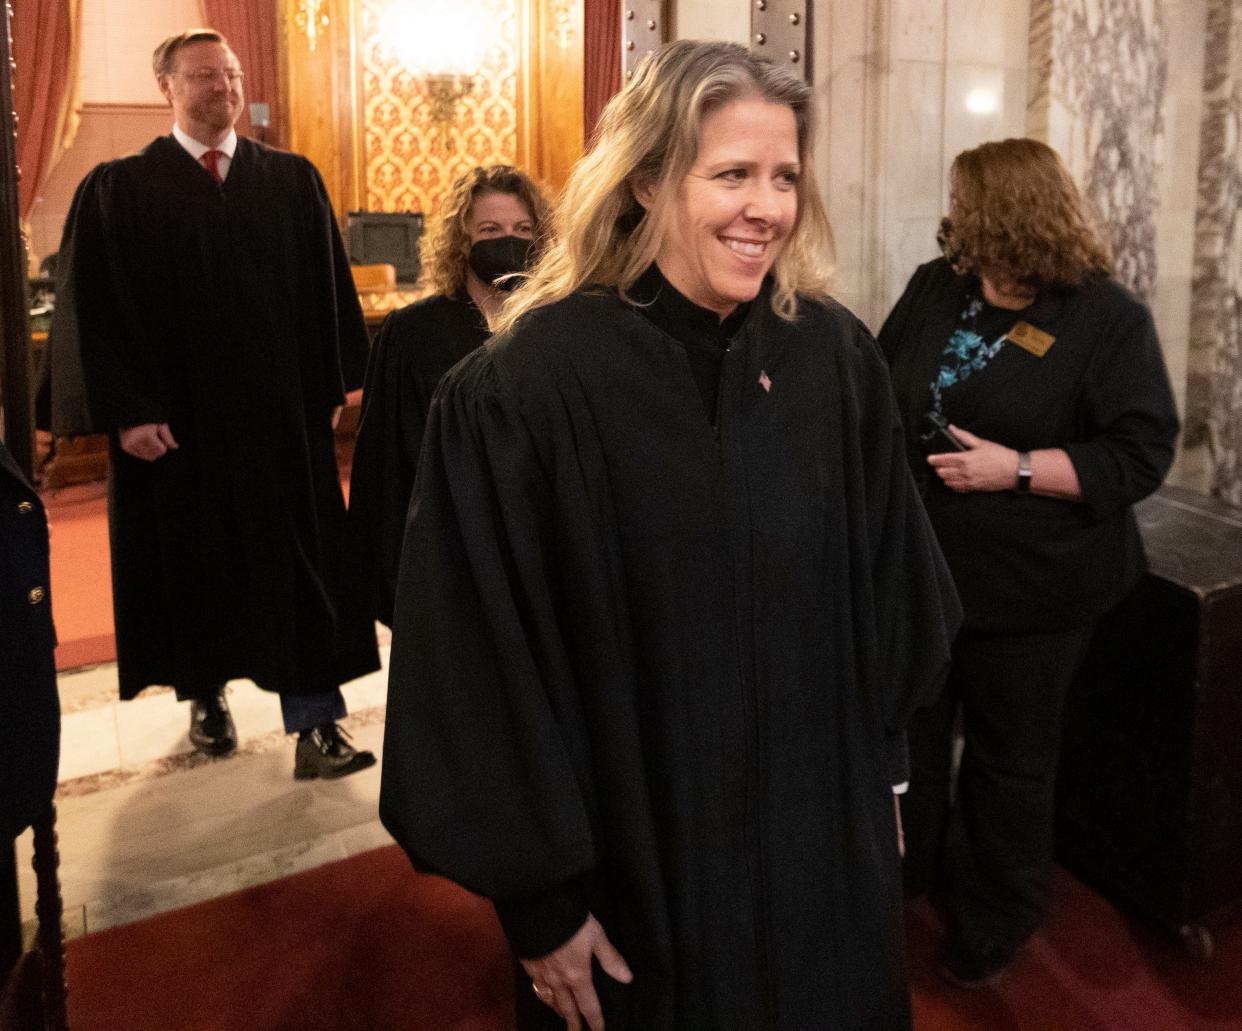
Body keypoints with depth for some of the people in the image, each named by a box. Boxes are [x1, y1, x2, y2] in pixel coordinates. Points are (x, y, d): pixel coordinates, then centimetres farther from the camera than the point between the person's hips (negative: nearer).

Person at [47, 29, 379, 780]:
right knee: (193, 564, 12)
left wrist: (331, 387, 1)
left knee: (304, 568, 0)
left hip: (284, 414, 1)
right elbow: (94, 311, -3)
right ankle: (207, 695, 33)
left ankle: (316, 722, 6)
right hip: (175, 420, -1)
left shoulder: (294, 181, 6)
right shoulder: (117, 191, 0)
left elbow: (326, 291, 6)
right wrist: (126, 411, -10)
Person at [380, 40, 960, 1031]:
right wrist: (541, 899, -10)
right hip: (635, 869, -3)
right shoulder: (526, 386, -19)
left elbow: (887, 586, 5)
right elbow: (487, 660, -15)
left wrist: (879, 776, 10)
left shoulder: (835, 354, -7)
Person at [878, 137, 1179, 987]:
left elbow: (1143, 454, -17)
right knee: (908, 733, 20)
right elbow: (878, 387, 14)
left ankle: (996, 920, 33)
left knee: (1009, 758, 11)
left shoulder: (1109, 318, -13)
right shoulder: (934, 288, 4)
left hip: (1028, 588, -5)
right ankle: (907, 868, 45)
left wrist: (1018, 469, -24)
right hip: (916, 568, 5)